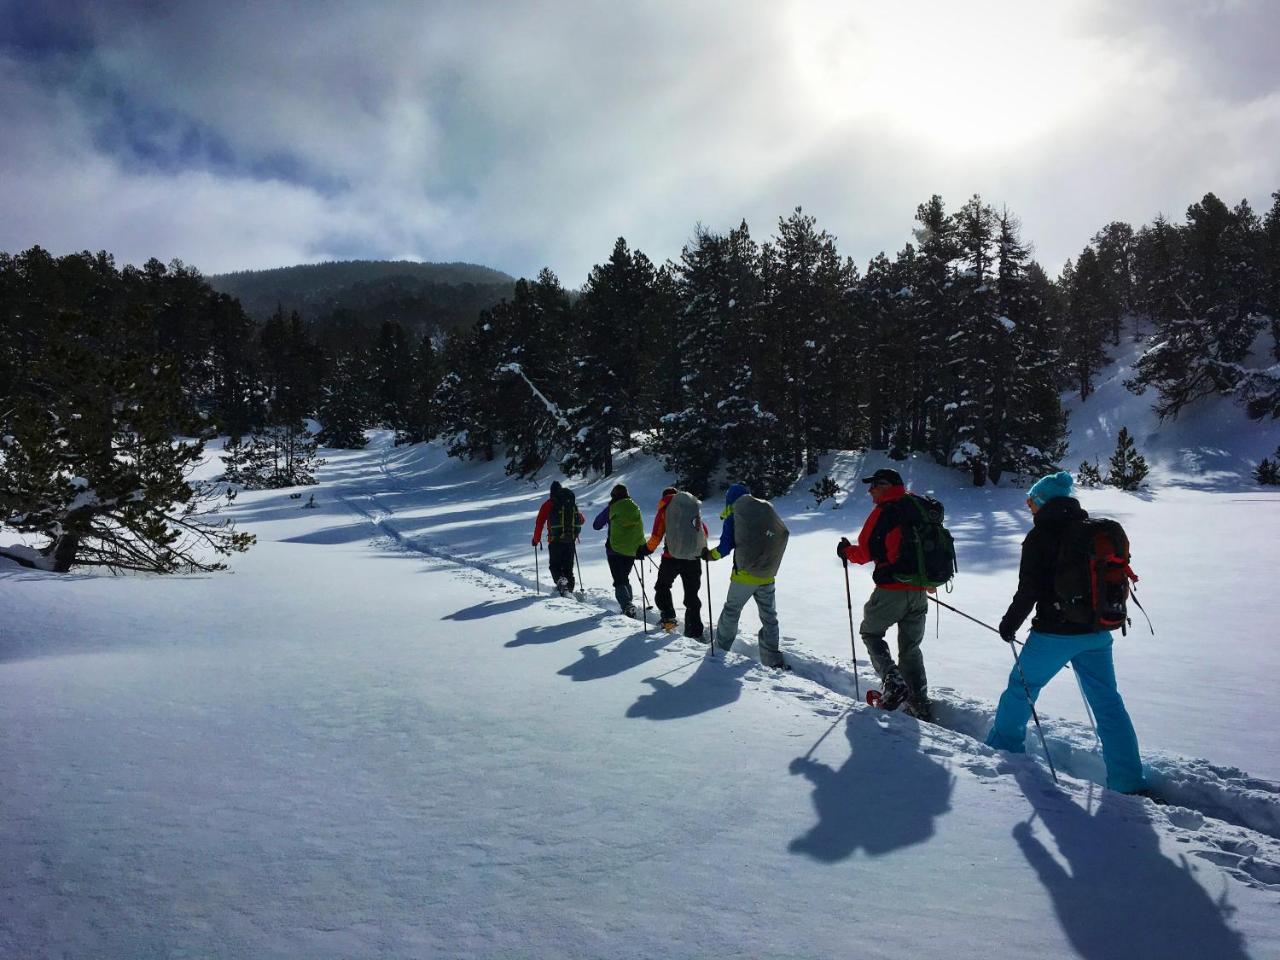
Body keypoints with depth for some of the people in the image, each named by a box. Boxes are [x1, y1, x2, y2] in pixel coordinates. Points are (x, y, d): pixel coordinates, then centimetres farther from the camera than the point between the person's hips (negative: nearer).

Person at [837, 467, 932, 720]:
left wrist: (847, 551, 11)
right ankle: (920, 704, 10)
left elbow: (865, 552, -9)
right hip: (919, 591, 6)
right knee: (910, 647, 15)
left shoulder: (883, 512, -10)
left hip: (891, 588, -6)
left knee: (871, 633, 14)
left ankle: (892, 681, -6)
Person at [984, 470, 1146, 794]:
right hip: (1097, 632, 6)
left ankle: (1003, 748, 26)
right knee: (1107, 701, 9)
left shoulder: (1040, 536, -10)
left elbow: (1028, 591, -13)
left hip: (1055, 633, -6)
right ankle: (1129, 783, 9)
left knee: (1021, 686, 13)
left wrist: (1009, 624, 0)